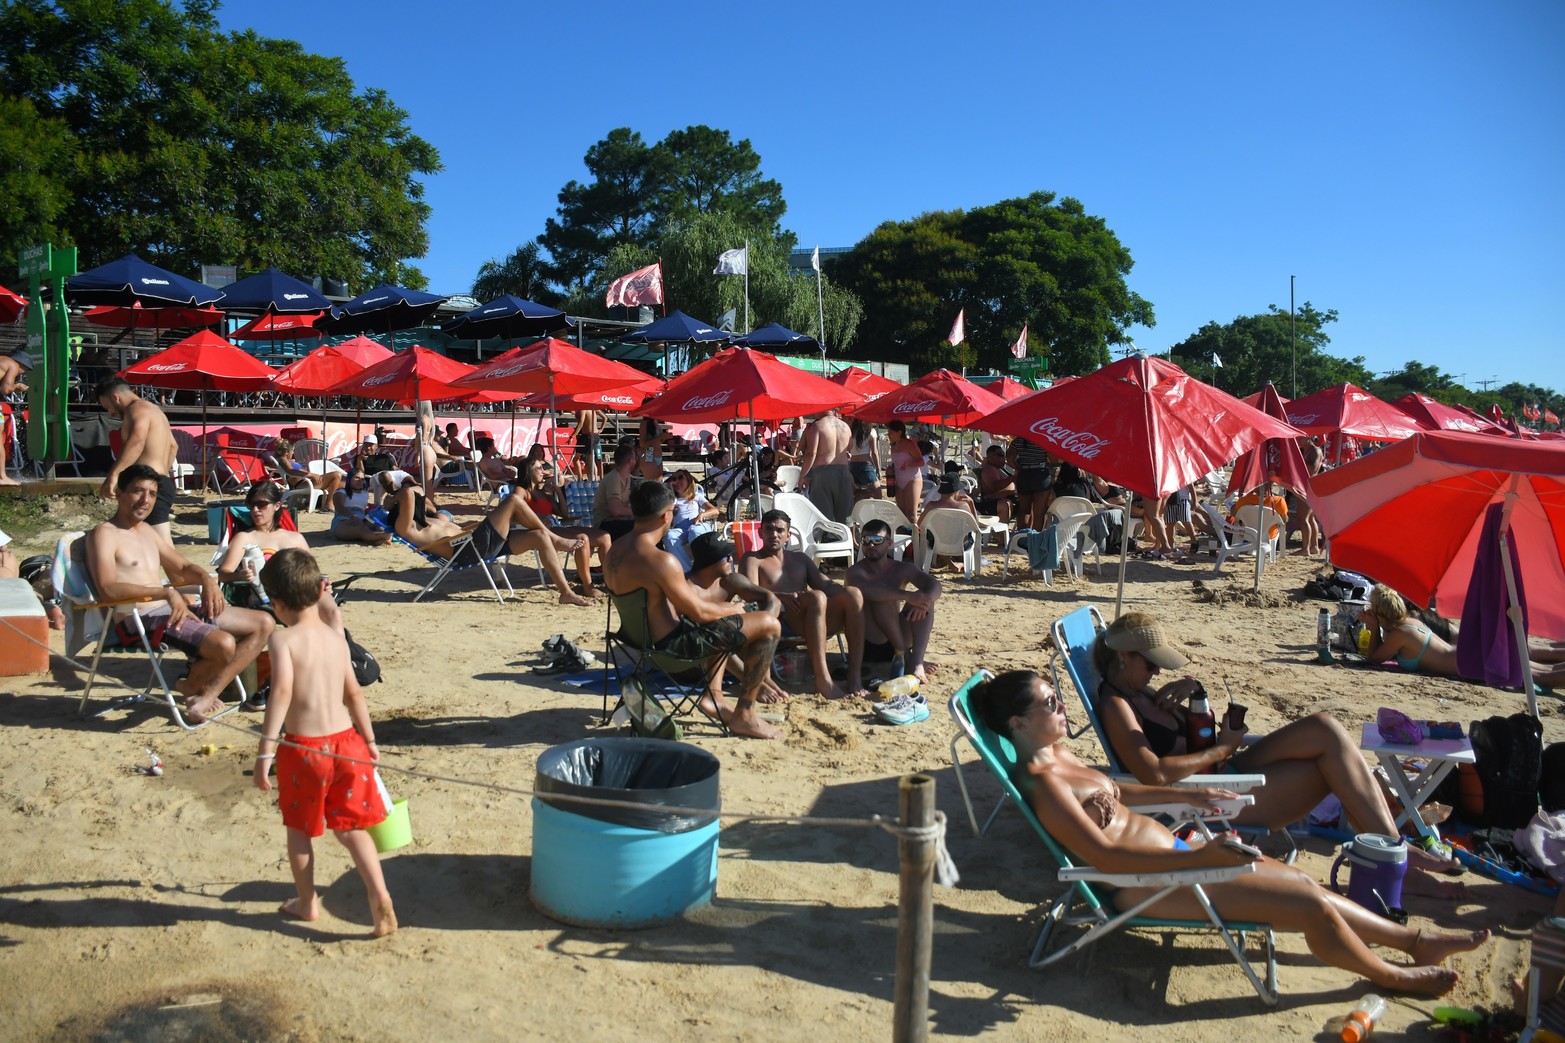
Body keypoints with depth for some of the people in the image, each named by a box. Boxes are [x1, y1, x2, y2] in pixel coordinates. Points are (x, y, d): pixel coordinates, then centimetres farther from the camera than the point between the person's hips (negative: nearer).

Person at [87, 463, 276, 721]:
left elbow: (182, 567, 26)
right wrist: (167, 592, -31)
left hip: (173, 609, 10)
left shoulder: (146, 530, 21)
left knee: (264, 624, 2)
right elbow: (108, 589, -22)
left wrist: (206, 579, 1)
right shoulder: (104, 535, -6)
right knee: (224, 643, -32)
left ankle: (207, 695, -6)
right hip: (142, 619, -9)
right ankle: (193, 685, 3)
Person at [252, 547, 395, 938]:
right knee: (351, 828, 14)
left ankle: (307, 902, 33)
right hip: (346, 742, 4)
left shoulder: (282, 639, -11)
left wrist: (265, 751, -26)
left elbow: (282, 690, -25)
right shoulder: (336, 636, 5)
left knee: (299, 827, 19)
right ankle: (380, 897, 0)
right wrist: (369, 739, 21)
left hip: (303, 747, -4)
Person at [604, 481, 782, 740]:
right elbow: (699, 613, -20)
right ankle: (744, 716, 5)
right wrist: (732, 610, 0)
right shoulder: (660, 560, -27)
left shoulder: (614, 552, 2)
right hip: (672, 644, -10)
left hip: (642, 633, 10)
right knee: (769, 625, -5)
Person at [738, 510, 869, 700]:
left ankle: (855, 676, -29)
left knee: (853, 594, -21)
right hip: (780, 623, -5)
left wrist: (844, 592, -5)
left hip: (815, 621, 5)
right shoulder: (752, 560, 13)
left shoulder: (801, 559, 30)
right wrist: (781, 597, -25)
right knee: (817, 597, -35)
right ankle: (822, 680, -43)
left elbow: (825, 585, 19)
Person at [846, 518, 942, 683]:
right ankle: (905, 656, -24)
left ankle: (917, 662, -29)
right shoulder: (856, 571, -8)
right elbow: (867, 590, -32)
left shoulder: (903, 569, 5)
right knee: (882, 597, -28)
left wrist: (923, 602, -34)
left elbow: (934, 585, -11)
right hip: (869, 644, -4)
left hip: (900, 638, 5)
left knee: (924, 598, -16)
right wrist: (908, 596, -39)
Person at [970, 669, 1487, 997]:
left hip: (1170, 848, 10)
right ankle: (1391, 976, 23)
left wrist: (1188, 793, 21)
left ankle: (1417, 941, 31)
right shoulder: (1040, 782, -24)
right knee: (1313, 907, -4)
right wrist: (1202, 856, -31)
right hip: (1147, 883, -9)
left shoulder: (1057, 754, 6)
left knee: (1304, 883, 14)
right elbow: (1104, 855, -29)